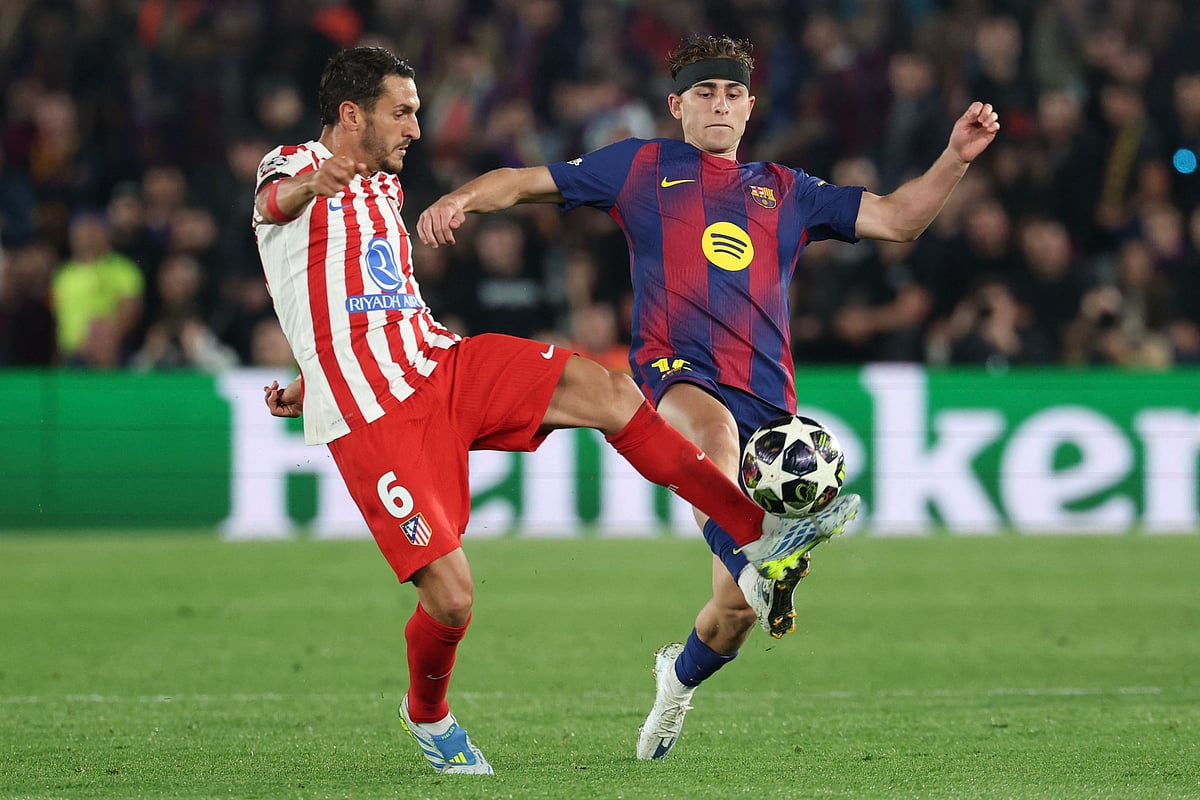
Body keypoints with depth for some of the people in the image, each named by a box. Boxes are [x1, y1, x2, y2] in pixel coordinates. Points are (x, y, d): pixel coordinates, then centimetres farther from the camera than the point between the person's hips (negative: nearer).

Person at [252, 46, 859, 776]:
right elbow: (278, 197, -32)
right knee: (450, 598, -12)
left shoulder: (385, 189, 21)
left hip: (440, 365, 7)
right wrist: (315, 183, -56)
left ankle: (758, 532, -8)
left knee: (609, 391, -13)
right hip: (372, 420, -7)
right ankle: (427, 715, 21)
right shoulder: (296, 167, -5)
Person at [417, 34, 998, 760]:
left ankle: (683, 673, 33)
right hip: (676, 372, -3)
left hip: (766, 395, 3)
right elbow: (528, 182, 15)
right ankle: (753, 564, -61)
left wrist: (956, 158, 4)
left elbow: (896, 219, 18)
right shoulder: (642, 167, 16)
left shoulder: (786, 192, 23)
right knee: (713, 427, -43)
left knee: (738, 608, 1)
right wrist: (463, 199, -5)